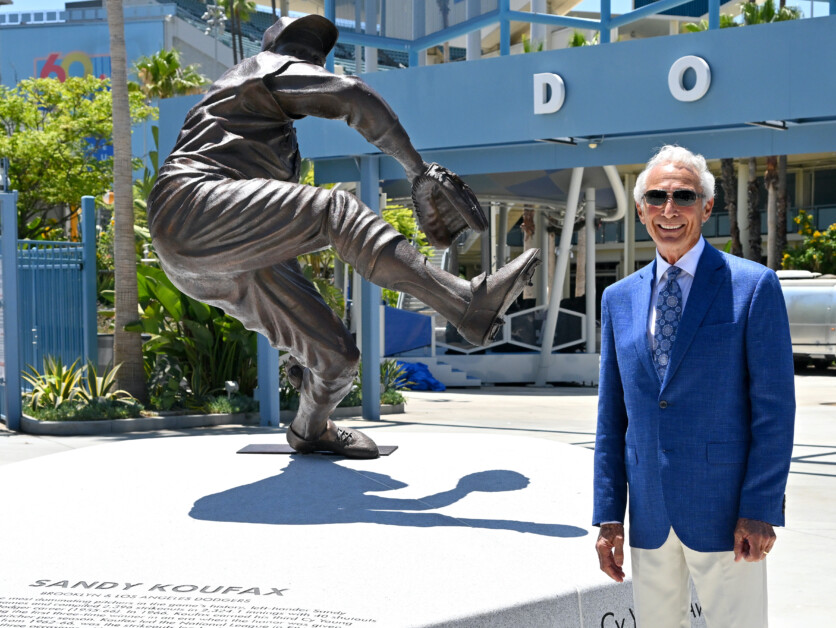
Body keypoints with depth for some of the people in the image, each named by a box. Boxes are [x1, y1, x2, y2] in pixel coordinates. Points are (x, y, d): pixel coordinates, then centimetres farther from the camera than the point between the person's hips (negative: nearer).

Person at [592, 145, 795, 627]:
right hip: (649, 515, 4)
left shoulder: (753, 287, -3)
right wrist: (609, 515, 7)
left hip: (724, 510, -4)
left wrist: (760, 511, -12)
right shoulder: (619, 299, 11)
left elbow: (774, 409, -6)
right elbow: (612, 417, 12)